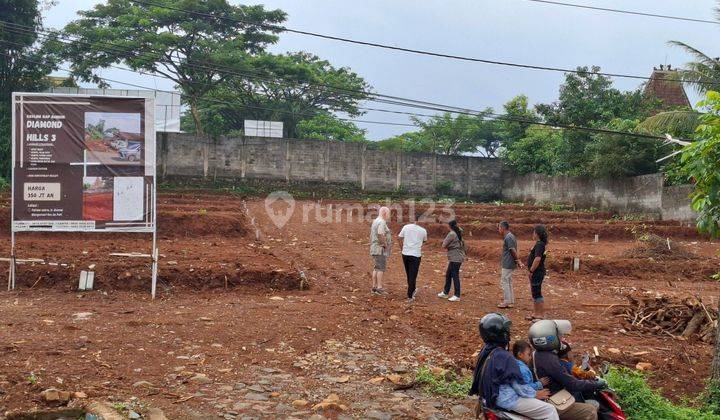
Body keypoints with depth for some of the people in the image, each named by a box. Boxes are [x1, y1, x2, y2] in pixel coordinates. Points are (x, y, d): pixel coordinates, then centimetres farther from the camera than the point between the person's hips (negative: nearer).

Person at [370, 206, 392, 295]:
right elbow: (380, 235, -28)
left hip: (375, 248, 10)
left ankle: (374, 287, 11)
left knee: (376, 268, 10)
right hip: (380, 249, -10)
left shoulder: (375, 221, 16)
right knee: (381, 268, -10)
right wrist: (385, 245, -16)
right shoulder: (382, 222, -16)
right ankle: (379, 288, -12)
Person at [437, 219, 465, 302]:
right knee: (448, 275, 17)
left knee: (455, 276, -5)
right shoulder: (458, 233, 12)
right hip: (458, 257, 10)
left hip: (455, 258, -10)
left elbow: (444, 245, -12)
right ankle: (445, 292, 25)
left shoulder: (451, 234, -16)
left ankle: (457, 296, -1)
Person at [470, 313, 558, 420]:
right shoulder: (505, 357, -26)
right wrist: (536, 394, -3)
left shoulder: (485, 350, 2)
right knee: (550, 411, -7)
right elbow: (519, 386, -21)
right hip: (506, 400, -10)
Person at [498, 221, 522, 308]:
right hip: (508, 264, 10)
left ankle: (507, 302, 0)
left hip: (507, 265, -10)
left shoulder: (508, 238, -19)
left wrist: (518, 260, -18)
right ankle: (511, 301, 21)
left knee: (504, 282, -4)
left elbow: (513, 250, -21)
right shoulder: (509, 236, 14)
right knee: (508, 282, 15)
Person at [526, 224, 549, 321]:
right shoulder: (539, 244, 13)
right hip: (536, 273, 11)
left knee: (537, 293, -4)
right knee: (534, 293, 16)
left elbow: (537, 259, -28)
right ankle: (535, 314, 25)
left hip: (537, 272, -11)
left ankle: (542, 315, 1)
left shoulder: (539, 245, -19)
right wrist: (531, 271, 17)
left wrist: (531, 271, -21)